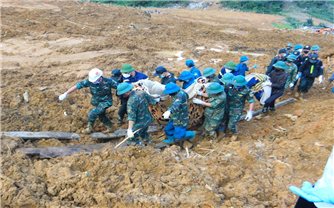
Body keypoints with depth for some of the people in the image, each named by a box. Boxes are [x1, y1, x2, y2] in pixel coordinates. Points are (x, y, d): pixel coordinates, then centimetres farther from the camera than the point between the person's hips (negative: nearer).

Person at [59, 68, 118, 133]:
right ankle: (109, 127, 39)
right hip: (97, 102, 5)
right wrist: (66, 94, -17)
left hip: (105, 102, -5)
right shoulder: (90, 81, -20)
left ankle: (89, 128, 7)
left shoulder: (108, 81, -27)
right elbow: (77, 86, -17)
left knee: (92, 113, -15)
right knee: (101, 116, 16)